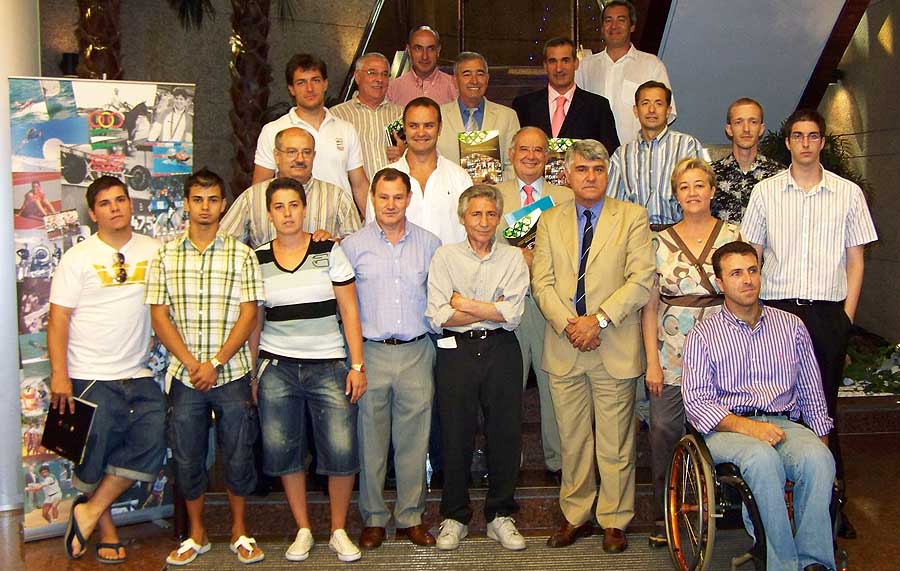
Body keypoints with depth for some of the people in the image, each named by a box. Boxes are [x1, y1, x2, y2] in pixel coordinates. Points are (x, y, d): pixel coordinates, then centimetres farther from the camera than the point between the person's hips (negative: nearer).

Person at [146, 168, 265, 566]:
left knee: (238, 455, 6)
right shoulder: (166, 256, 6)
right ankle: (196, 534, 25)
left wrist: (215, 363, -12)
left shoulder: (241, 254, 2)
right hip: (184, 375, 1)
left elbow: (248, 314, -4)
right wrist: (191, 364, -10)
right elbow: (159, 315, 1)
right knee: (187, 457, 9)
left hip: (232, 373, -1)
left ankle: (239, 531, 23)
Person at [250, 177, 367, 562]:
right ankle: (303, 530, 20)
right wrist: (251, 372, 9)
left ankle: (339, 531, 10)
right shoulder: (257, 260, 6)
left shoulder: (329, 252, 0)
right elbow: (254, 320, 11)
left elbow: (349, 311, -1)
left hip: (328, 366, -2)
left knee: (342, 450, -9)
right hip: (277, 367, 2)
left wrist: (357, 365, -6)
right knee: (282, 451, 2)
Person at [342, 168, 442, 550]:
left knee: (414, 439, 6)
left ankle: (410, 517, 18)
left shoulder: (429, 243, 7)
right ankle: (373, 518, 18)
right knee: (371, 439, 5)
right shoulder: (354, 245, 2)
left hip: (417, 352, 1)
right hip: (371, 352, -1)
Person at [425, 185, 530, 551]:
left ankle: (500, 515, 20)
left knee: (506, 434, 5)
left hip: (501, 352, 1)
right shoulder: (445, 256, 4)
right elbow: (437, 317, -6)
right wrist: (490, 309, -8)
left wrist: (464, 304, -8)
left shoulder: (513, 258, 6)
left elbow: (513, 316, -6)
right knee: (456, 436, 4)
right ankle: (455, 517, 20)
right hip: (456, 352, -1)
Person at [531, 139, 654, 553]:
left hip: (615, 347, -2)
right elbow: (541, 282, 3)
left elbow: (641, 279, -7)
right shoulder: (549, 221, 11)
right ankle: (575, 516, 24)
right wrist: (567, 324, -12)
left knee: (615, 442, 5)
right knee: (572, 440, 11)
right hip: (563, 348, 3)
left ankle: (614, 521, 18)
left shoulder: (633, 217, 3)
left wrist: (598, 320, -15)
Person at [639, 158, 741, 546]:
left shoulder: (732, 237, 3)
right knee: (663, 433, -2)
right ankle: (663, 515, 13)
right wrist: (652, 361, -2)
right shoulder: (661, 242, 4)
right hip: (671, 354, 1)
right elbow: (650, 305, 3)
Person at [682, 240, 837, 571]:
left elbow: (812, 394, 19)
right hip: (726, 428, -2)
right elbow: (696, 400, -2)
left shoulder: (791, 327, 17)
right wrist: (745, 426, -17)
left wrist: (821, 441, 6)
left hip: (784, 423, 3)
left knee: (816, 457, -31)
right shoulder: (703, 335, 8)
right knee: (762, 457, -36)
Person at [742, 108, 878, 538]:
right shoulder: (765, 192, 7)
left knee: (824, 407, 2)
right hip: (775, 308, 0)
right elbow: (750, 255, 9)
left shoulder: (848, 194, 7)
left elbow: (855, 259, 8)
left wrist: (847, 313, 0)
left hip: (828, 312, 0)